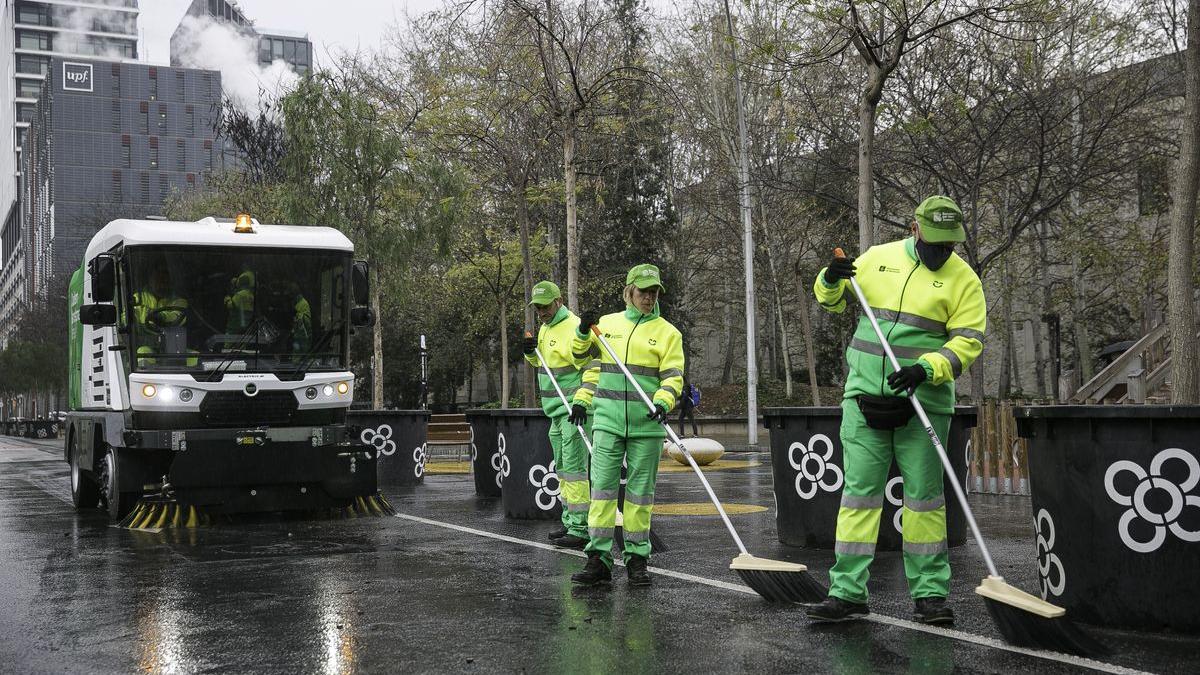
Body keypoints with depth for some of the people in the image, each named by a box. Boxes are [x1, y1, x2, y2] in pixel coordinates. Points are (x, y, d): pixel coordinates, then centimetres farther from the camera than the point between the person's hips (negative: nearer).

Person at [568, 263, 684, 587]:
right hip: (607, 418, 1)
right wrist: (582, 400, 8)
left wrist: (662, 403, -21)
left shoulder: (667, 332, 5)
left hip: (646, 423, -1)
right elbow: (593, 366, 19)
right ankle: (599, 559, -2)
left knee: (641, 490, 4)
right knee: (602, 485, -5)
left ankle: (637, 558, 13)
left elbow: (673, 376, -3)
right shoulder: (606, 324, 11)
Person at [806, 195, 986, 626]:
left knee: (924, 496, 4)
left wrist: (926, 369, -23)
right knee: (859, 492, 1)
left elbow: (967, 341, -7)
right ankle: (847, 593, 4)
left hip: (923, 402, -2)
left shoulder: (963, 279, 0)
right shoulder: (878, 258, 8)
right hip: (865, 397, 2)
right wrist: (831, 282, -4)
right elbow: (833, 300, 20)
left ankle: (929, 593, 14)